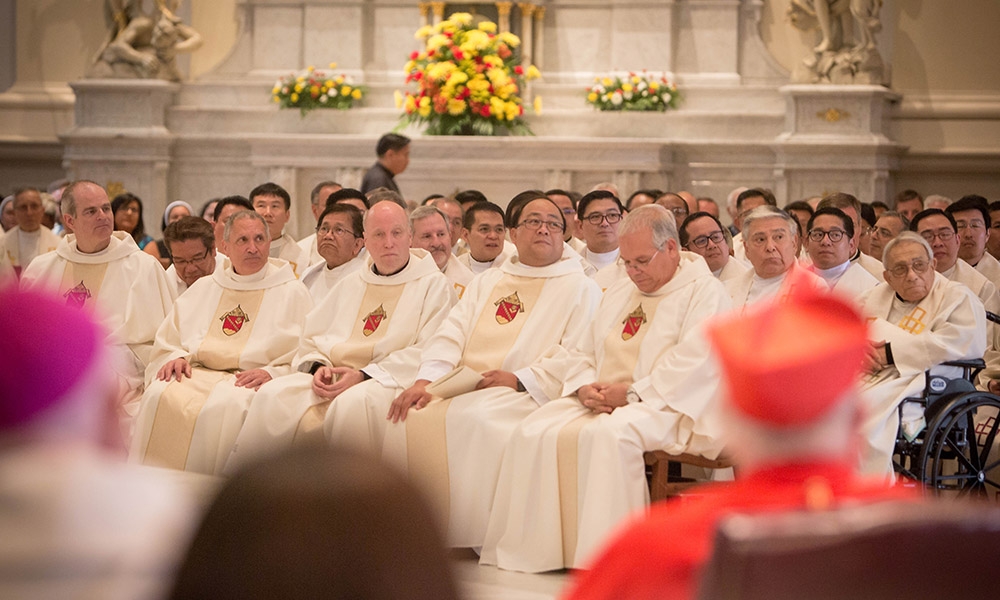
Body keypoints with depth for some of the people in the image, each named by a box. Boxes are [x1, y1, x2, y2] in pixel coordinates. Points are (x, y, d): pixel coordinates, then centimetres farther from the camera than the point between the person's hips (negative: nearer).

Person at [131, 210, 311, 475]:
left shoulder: (292, 292, 12)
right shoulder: (203, 289, 25)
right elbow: (167, 342, 24)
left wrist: (272, 373, -14)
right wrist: (175, 357, 1)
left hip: (249, 381, -4)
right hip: (196, 373, 4)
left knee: (222, 407, -37)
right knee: (159, 396, -28)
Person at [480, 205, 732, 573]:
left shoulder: (704, 292, -1)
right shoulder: (617, 296, 24)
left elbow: (693, 363, -15)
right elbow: (583, 354, 22)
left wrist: (632, 392, -17)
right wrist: (585, 387, -1)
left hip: (663, 405, -7)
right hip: (601, 402, 7)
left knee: (610, 435, -38)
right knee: (535, 434, -20)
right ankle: (529, 552, -19)